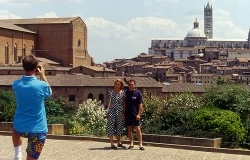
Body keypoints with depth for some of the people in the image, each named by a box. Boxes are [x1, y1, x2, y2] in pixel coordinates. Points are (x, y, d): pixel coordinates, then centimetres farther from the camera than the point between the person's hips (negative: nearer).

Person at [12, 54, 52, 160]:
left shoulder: (16, 84, -7)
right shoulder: (41, 85, -16)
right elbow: (49, 94, 9)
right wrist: (43, 76, 13)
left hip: (20, 128, 4)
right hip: (38, 129, -4)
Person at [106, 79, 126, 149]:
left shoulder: (123, 93, 4)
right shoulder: (111, 92, 2)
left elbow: (124, 104, 5)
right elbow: (109, 102, 7)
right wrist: (107, 112, 3)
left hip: (120, 112, 2)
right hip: (112, 112, -2)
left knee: (119, 127, 11)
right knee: (111, 127, -4)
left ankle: (119, 143, 23)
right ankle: (112, 144, -1)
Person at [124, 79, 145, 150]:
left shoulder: (138, 93, -1)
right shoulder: (126, 93, 5)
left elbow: (140, 105, -2)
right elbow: (124, 104, 10)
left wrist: (138, 114, -10)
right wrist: (123, 113, 4)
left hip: (135, 114, -3)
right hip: (127, 114, 3)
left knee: (138, 129, -6)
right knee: (129, 129, 7)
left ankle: (140, 145, -5)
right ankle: (131, 144, 16)